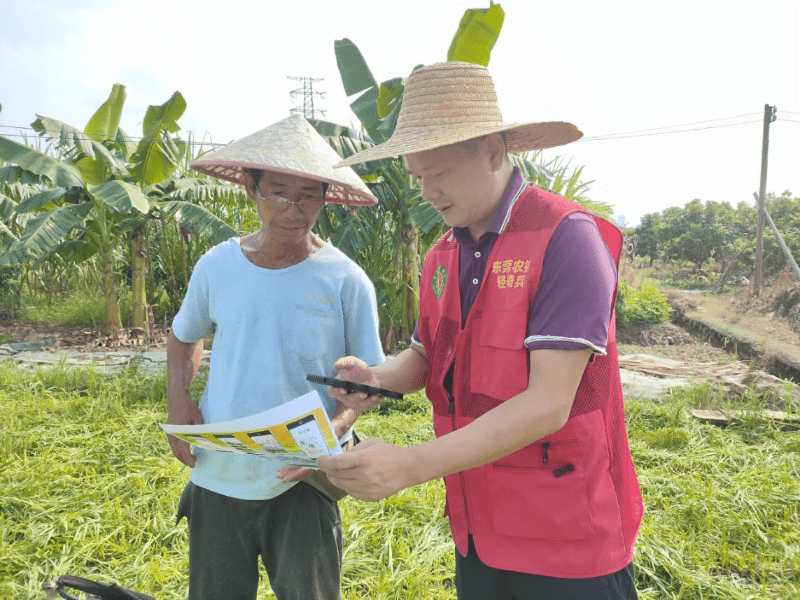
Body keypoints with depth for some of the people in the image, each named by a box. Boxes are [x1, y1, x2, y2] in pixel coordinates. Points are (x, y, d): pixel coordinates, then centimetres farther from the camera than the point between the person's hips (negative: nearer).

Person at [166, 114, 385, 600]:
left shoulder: (346, 281, -10)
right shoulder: (217, 266, -2)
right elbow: (184, 337, 16)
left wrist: (334, 428, -21)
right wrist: (179, 398, -2)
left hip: (303, 479, -2)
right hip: (218, 474, 3)